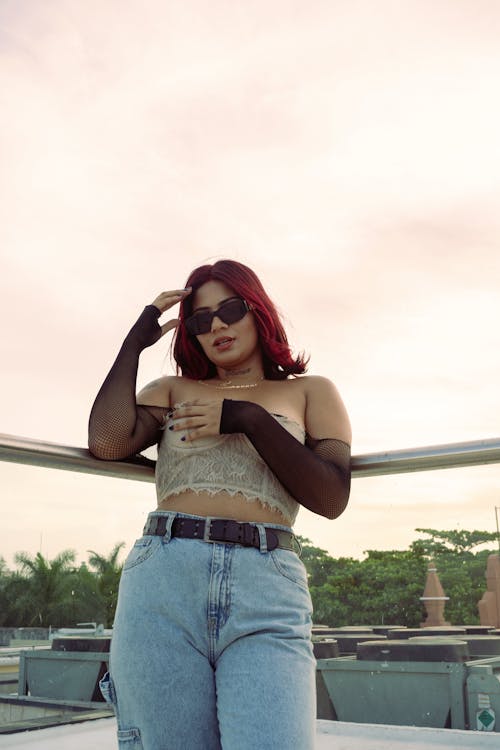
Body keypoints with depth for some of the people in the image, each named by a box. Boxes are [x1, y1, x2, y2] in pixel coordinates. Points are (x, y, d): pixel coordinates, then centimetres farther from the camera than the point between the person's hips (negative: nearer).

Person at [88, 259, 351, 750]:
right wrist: (136, 340, 11)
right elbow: (106, 442, 1)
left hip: (266, 597, -1)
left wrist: (249, 420, -3)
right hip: (163, 585, 2)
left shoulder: (310, 392, 17)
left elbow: (332, 498, 4)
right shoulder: (173, 391, 21)